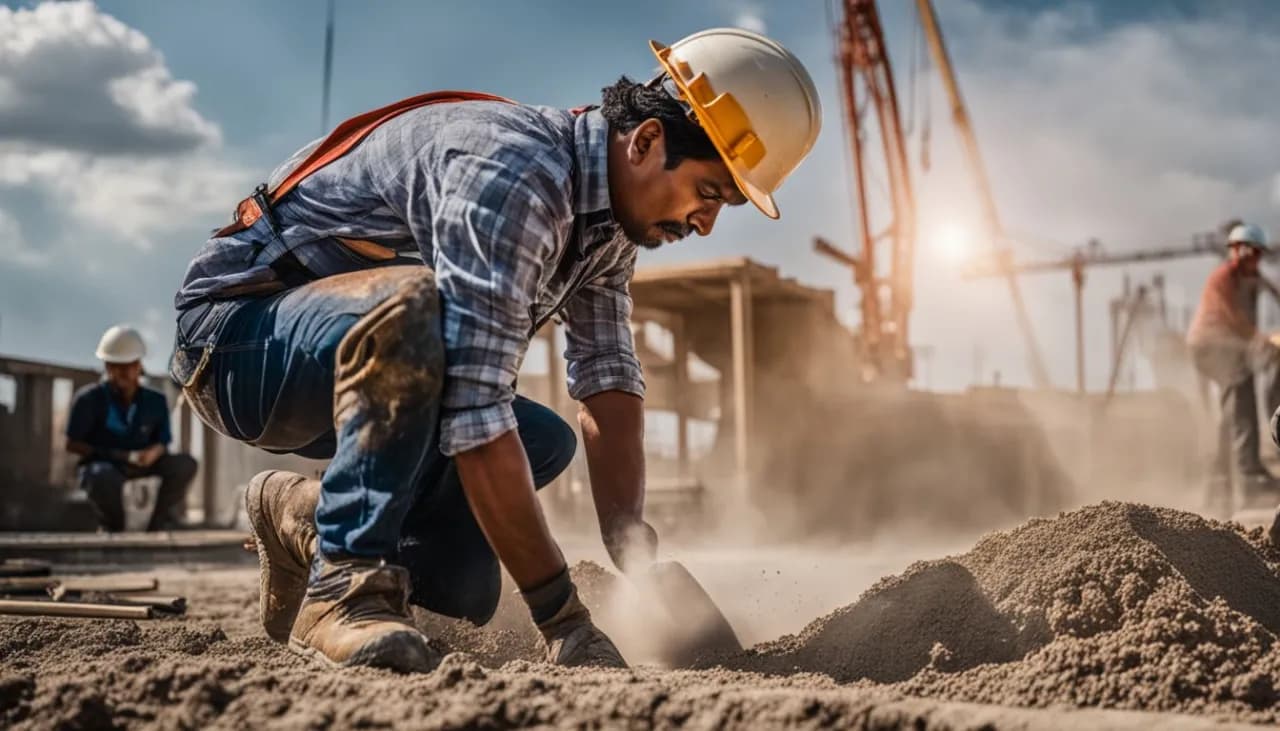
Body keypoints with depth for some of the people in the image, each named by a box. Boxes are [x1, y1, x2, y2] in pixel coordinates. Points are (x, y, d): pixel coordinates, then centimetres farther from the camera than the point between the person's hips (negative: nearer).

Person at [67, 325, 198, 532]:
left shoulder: (155, 401, 0)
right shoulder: (89, 398, -10)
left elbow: (163, 442, 6)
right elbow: (72, 445, -8)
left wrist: (153, 452, -22)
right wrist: (120, 456, -18)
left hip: (140, 465, 4)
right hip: (101, 464, -4)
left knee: (185, 464, -19)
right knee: (105, 479, -41)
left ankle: (159, 526, -9)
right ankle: (114, 528, -9)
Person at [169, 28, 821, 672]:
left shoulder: (613, 209, -1)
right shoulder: (513, 176, -31)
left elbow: (609, 384, -1)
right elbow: (475, 413, -36)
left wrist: (631, 546, -16)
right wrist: (562, 614, -33)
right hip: (234, 331, -9)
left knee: (545, 443, 2)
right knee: (415, 303, -36)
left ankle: (304, 515, 12)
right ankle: (344, 587, -24)